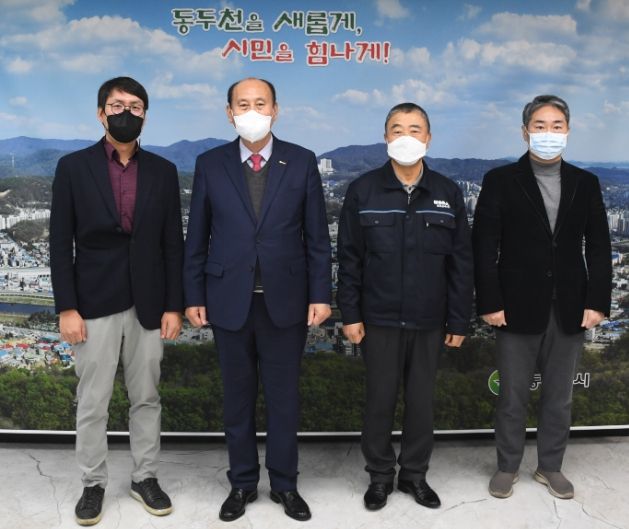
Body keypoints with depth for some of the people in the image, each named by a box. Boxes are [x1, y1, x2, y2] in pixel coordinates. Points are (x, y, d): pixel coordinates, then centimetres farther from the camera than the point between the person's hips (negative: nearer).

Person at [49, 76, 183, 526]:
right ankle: (94, 483, 26)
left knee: (147, 398, 12)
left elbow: (173, 244, 4)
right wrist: (67, 308, -8)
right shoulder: (73, 167, -1)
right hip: (94, 304, -1)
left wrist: (174, 306, 0)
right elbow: (60, 244, -3)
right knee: (92, 402, 8)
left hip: (148, 305, 2)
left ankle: (145, 477, 28)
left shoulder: (163, 171, 4)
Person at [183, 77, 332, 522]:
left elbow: (317, 236, 0)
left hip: (285, 300, 0)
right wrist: (194, 296, 2)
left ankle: (285, 483, 28)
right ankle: (242, 483, 29)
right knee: (238, 397, 12)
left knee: (284, 396, 10)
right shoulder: (210, 164, 2)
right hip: (229, 301, 1)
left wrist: (320, 294, -4)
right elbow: (197, 238, 4)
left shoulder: (302, 162, 0)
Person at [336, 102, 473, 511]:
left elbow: (461, 263, 2)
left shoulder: (449, 194, 1)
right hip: (379, 319, -1)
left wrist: (459, 320, 1)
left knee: (422, 401, 12)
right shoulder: (363, 191, -3)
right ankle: (380, 475, 28)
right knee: (381, 399, 9)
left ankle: (415, 474, 31)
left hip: (429, 321, 1)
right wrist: (350, 314, -5)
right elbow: (349, 259, -1)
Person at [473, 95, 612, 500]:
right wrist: (489, 303, -11)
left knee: (560, 397, 13)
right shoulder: (500, 181, -2)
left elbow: (599, 248, 6)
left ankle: (551, 466, 30)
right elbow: (485, 248, -6)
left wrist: (598, 302, -2)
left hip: (570, 309, 3)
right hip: (518, 308, -3)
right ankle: (508, 467, 25)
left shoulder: (585, 183, 8)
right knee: (512, 396, 8)